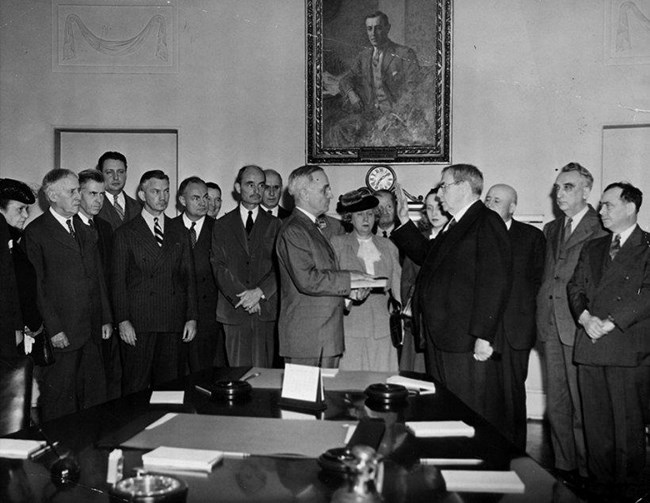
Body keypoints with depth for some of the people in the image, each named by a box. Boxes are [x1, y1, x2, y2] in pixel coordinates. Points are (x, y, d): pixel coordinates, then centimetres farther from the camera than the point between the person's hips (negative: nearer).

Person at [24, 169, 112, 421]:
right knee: (58, 399, 5)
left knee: (95, 396, 8)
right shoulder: (36, 232, -5)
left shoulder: (86, 230, 15)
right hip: (61, 334, -5)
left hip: (92, 333, 6)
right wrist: (53, 329, -13)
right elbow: (36, 286, -9)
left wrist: (106, 319, 11)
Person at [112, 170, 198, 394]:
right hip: (138, 323, -3)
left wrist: (191, 317, 4)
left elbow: (189, 277, 12)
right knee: (135, 386, 1)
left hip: (173, 324, 3)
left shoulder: (180, 234, 14)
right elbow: (118, 280, 0)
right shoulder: (125, 233, 4)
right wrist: (122, 321, -8)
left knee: (168, 385, 6)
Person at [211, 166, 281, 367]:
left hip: (266, 310, 0)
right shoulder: (222, 225, 10)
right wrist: (242, 297, -11)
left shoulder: (275, 225, 9)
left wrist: (259, 292, -14)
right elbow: (219, 267, 1)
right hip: (234, 310, 1)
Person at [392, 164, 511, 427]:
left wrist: (483, 336, -21)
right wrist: (404, 222, 19)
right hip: (441, 337, 9)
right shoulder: (454, 225, 20)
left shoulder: (487, 223, -10)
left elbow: (495, 284, -17)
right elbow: (426, 255, 25)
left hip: (466, 342, -9)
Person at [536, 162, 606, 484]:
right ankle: (563, 467, 26)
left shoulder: (602, 229, -6)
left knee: (583, 406, 1)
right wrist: (542, 317, 11)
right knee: (556, 405, 13)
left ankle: (586, 473, 16)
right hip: (550, 326, 7)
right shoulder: (551, 229, 18)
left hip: (580, 327, -7)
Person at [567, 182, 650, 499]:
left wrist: (610, 322, -15)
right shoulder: (592, 248, 19)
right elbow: (575, 287, 13)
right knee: (595, 423, 10)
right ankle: (598, 484, 22)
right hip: (590, 347, 5)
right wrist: (585, 317, -6)